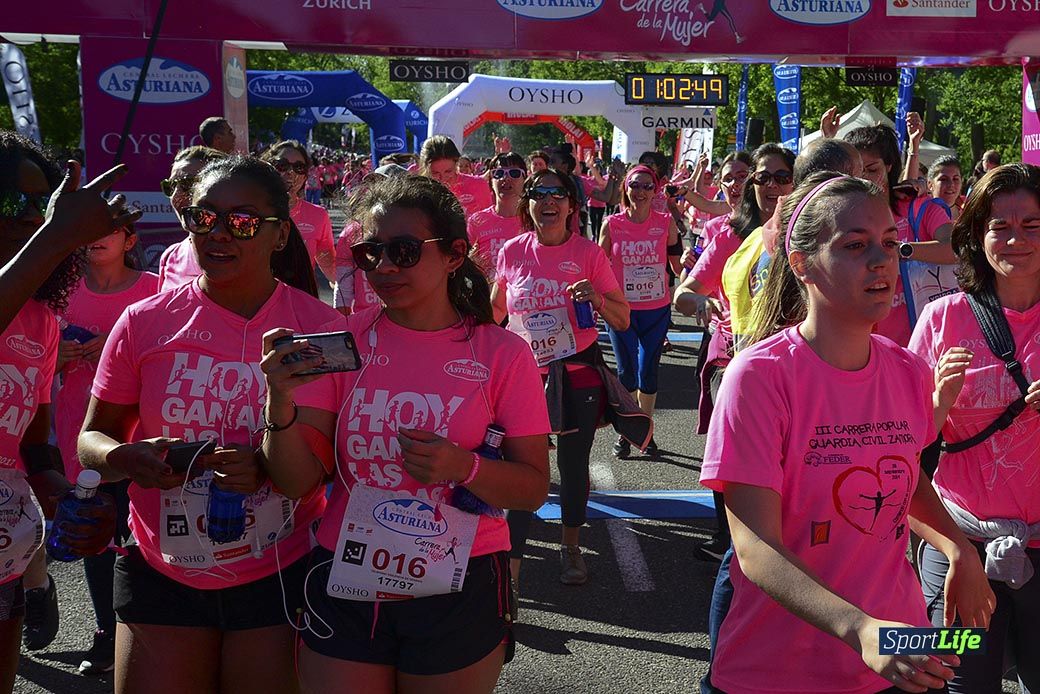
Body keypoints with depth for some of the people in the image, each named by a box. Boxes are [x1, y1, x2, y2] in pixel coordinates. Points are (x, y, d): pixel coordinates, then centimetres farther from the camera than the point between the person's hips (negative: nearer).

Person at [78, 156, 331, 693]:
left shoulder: (318, 324, -6)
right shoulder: (146, 322, -2)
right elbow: (92, 438, 5)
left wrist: (272, 464, -21)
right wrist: (128, 459, -18)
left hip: (282, 575, -1)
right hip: (161, 575, 1)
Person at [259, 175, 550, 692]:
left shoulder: (502, 354, -5)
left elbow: (533, 489, -5)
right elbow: (298, 482, -5)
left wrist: (464, 468, -23)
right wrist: (281, 405, -24)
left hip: (459, 594, -1)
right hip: (347, 587, 1)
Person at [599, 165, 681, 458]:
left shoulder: (665, 223, -3)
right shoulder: (612, 224, -4)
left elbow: (677, 266, 4)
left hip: (657, 309, 0)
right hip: (621, 309, 0)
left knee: (648, 372, 3)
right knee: (626, 372, 7)